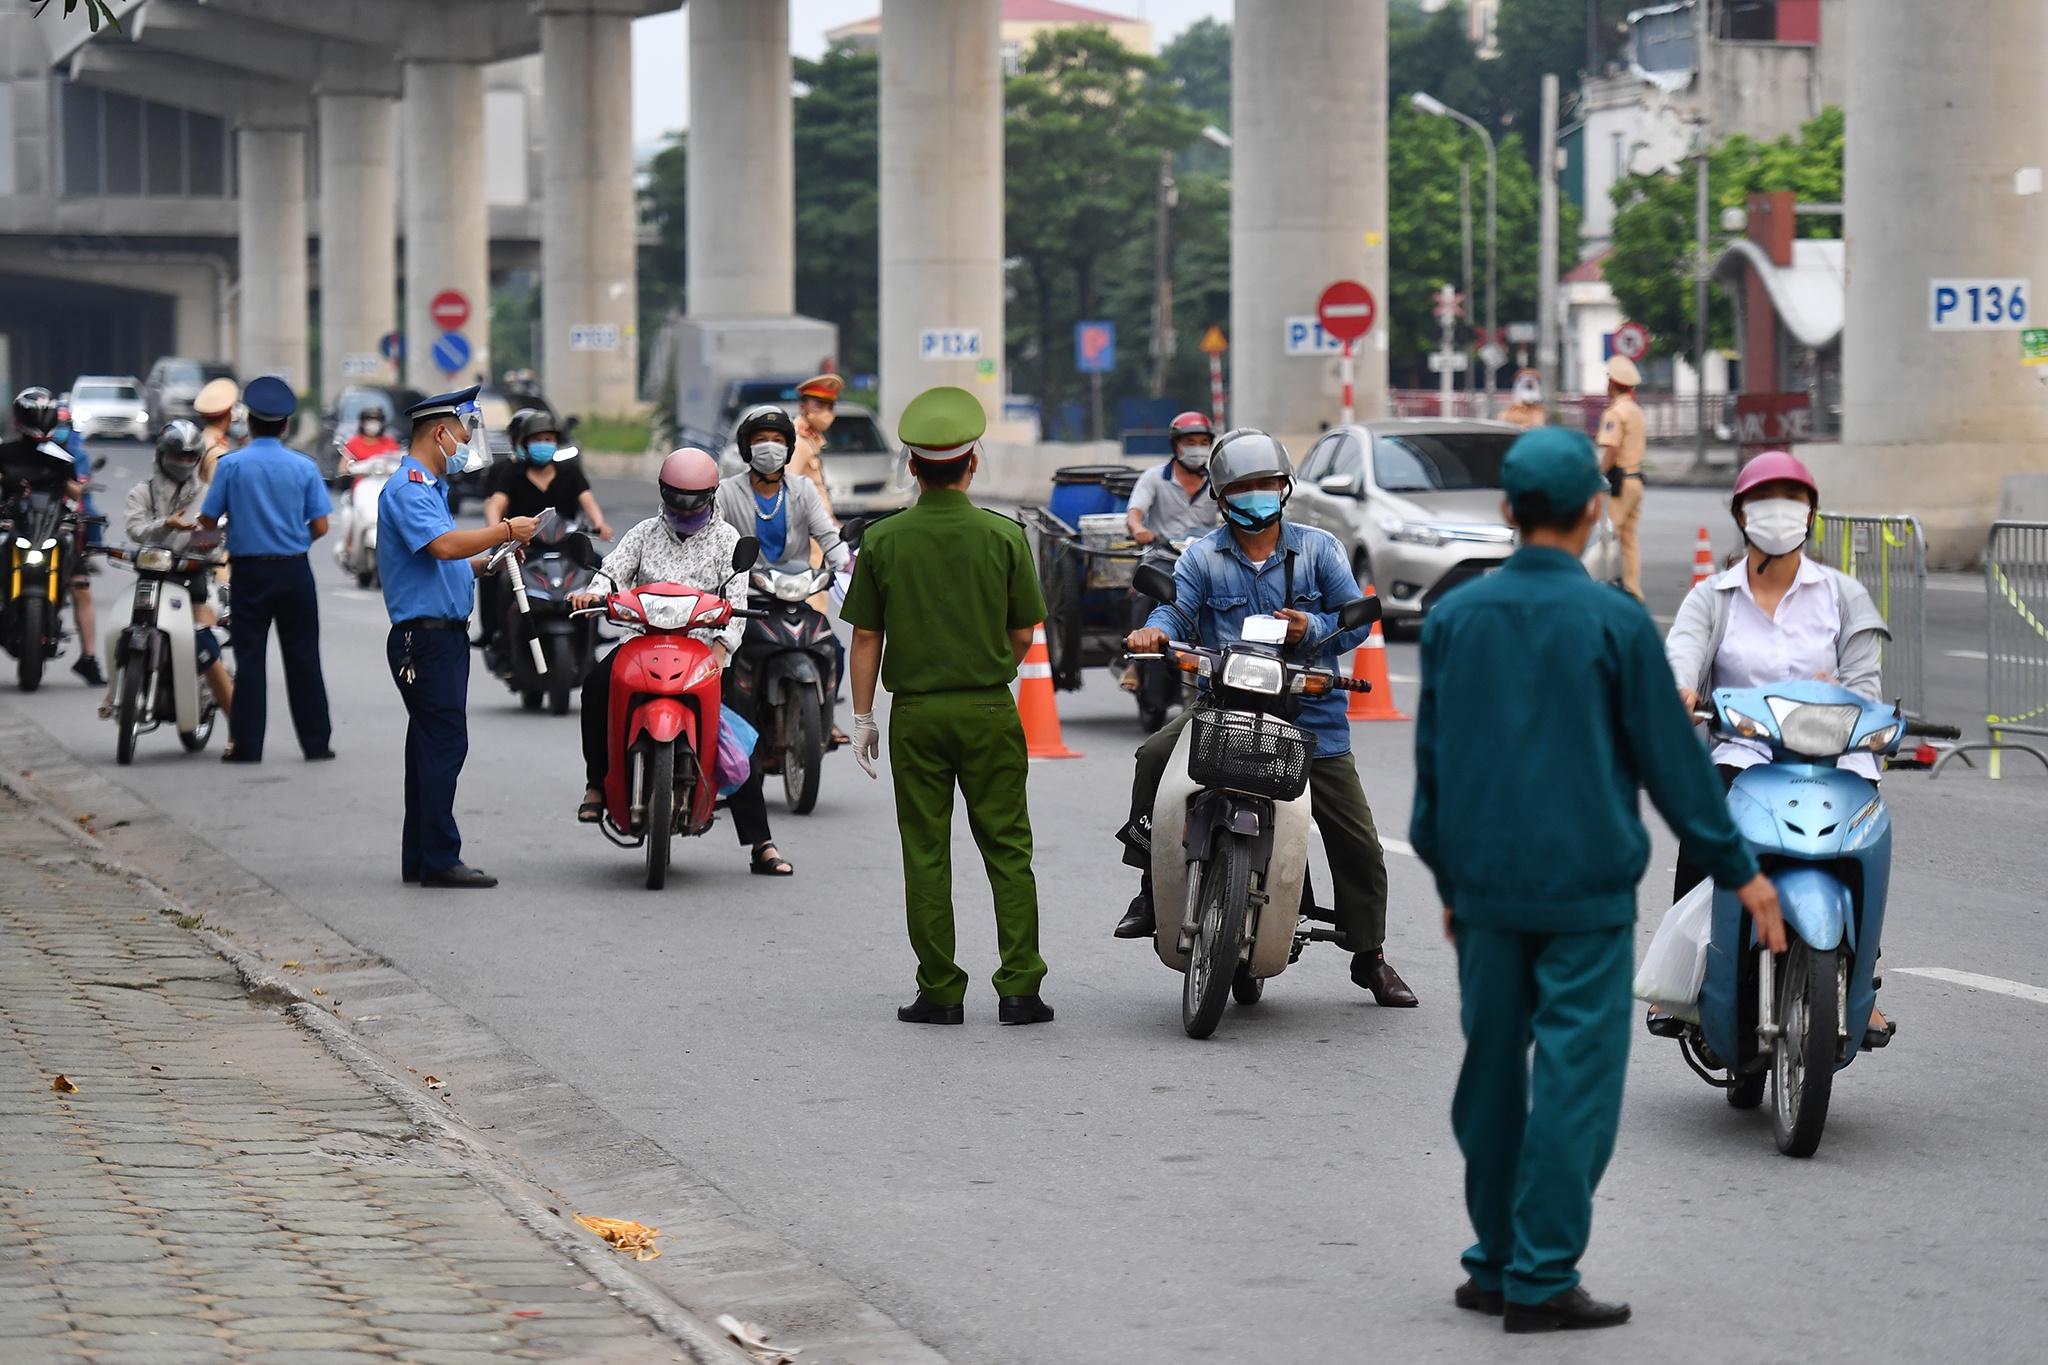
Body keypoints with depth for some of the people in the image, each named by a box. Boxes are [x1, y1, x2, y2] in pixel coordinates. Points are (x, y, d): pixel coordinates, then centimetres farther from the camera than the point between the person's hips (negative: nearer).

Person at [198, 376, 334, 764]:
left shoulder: (231, 465, -6)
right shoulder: (304, 466, -2)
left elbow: (208, 520, -2)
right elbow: (320, 526, -3)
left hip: (250, 569, -1)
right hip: (294, 570, 1)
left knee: (249, 658, 3)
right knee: (303, 657, 7)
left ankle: (246, 744, 2)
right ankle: (316, 741, 9)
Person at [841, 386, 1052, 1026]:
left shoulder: (883, 540, -4)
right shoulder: (1003, 536, -5)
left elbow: (866, 638, -1)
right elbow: (1022, 634, 1)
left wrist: (862, 716, 7)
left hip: (916, 713, 0)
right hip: (989, 710, 0)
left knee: (926, 853, 5)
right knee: (1007, 851, 5)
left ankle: (940, 992, 6)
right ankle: (1019, 987, 1)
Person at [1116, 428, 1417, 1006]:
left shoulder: (1318, 548, 5)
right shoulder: (1203, 557, 7)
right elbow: (1178, 608, -9)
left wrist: (1313, 629, -20)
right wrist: (1155, 630, -32)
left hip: (1309, 709, 0)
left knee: (1357, 842, 0)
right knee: (1154, 757, -28)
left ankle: (1369, 956, 19)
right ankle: (1151, 887, -13)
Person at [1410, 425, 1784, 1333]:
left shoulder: (1453, 617, 4)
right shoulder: (1615, 622, -8)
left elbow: (1431, 758, 11)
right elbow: (1671, 757, -3)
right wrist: (1740, 871, 7)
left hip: (1485, 889, 4)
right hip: (1586, 887, -4)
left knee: (1491, 1077, 12)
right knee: (1576, 1079, -2)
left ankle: (1494, 1264, 19)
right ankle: (1541, 1280, -4)